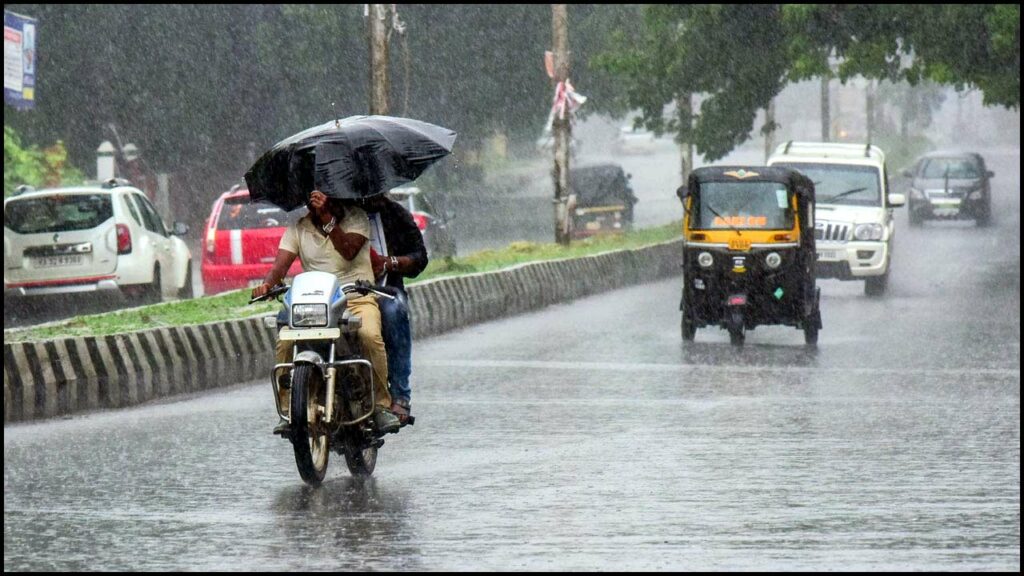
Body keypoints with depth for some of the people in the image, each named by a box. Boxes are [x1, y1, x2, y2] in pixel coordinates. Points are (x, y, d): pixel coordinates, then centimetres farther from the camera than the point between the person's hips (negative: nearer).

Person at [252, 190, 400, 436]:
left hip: (357, 297, -2)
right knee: (285, 341, -24)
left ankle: (382, 405, -19)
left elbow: (348, 251, -16)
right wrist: (267, 284, -25)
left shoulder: (356, 217, 2)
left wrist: (327, 217, -27)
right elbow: (281, 264, -3)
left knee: (371, 335, -33)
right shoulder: (299, 229, 9)